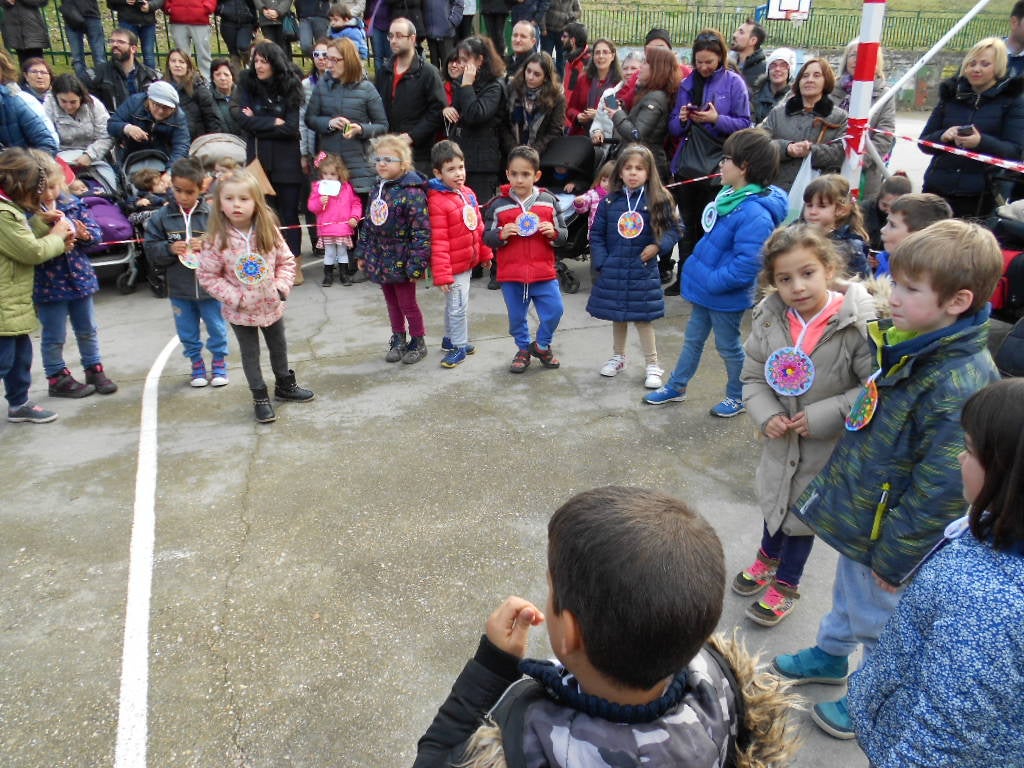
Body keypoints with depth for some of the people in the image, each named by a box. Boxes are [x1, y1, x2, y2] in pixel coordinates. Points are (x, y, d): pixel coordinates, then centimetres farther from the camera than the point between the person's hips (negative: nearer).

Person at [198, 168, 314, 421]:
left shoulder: (269, 231, -10)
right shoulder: (217, 240, -18)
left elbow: (286, 261, 0)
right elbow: (207, 275, -12)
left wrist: (281, 287, -13)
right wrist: (233, 297, -18)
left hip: (271, 305, 3)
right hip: (240, 312, -3)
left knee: (279, 347, 21)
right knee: (250, 354, 11)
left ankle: (284, 385, 43)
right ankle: (260, 397, 26)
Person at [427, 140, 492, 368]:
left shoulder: (468, 193, 4)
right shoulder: (437, 201, -20)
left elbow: (478, 226, 14)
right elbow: (438, 241, -22)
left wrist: (485, 253, 18)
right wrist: (441, 274, -23)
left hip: (468, 261, 8)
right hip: (453, 265, -8)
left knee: (455, 304, 21)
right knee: (458, 305, 0)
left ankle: (450, 339, 37)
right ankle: (459, 346, 16)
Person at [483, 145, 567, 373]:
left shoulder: (548, 201, 2)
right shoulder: (498, 205, -1)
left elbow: (563, 235, 8)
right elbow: (487, 238, 3)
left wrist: (553, 233, -14)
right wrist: (501, 234, -17)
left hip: (544, 272, 1)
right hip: (510, 274, 0)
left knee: (554, 310, -3)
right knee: (516, 316, 11)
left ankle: (542, 345, 24)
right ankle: (523, 350, 35)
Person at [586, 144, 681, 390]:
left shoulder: (659, 200, -6)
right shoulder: (609, 201, -2)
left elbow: (674, 229, 3)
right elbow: (597, 234, 4)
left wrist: (658, 246, -13)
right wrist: (601, 263, -3)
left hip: (643, 269, -2)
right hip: (613, 269, 3)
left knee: (643, 317, 3)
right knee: (617, 315, 16)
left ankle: (652, 364, 17)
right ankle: (618, 356, 35)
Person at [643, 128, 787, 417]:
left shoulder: (754, 214, -29)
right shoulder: (730, 195, 1)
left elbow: (746, 266, -33)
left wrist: (710, 281, -26)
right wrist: (697, 268, 11)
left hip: (726, 296, -9)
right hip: (706, 288, 9)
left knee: (728, 346, 11)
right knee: (693, 338, 21)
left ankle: (737, 397, 33)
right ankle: (676, 387, 38)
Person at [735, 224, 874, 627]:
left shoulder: (858, 323, -26)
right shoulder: (768, 318, -13)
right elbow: (753, 376, -3)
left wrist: (823, 416, -26)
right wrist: (766, 415, -19)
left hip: (830, 443, -4)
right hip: (781, 437, 4)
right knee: (773, 498, 26)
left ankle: (787, 583, 41)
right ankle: (769, 557, 56)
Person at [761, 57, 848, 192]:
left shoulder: (839, 117, 10)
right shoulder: (778, 112, 16)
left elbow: (840, 152, -3)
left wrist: (811, 151, -19)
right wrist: (787, 148, -16)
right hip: (776, 189, 2)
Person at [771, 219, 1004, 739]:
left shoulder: (959, 387, -31)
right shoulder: (913, 348, -3)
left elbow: (939, 491, -26)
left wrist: (893, 558, -18)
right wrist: (835, 483, 18)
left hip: (887, 535, -8)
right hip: (858, 514, 8)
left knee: (878, 621, 16)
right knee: (847, 595, 29)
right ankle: (830, 655, 54)